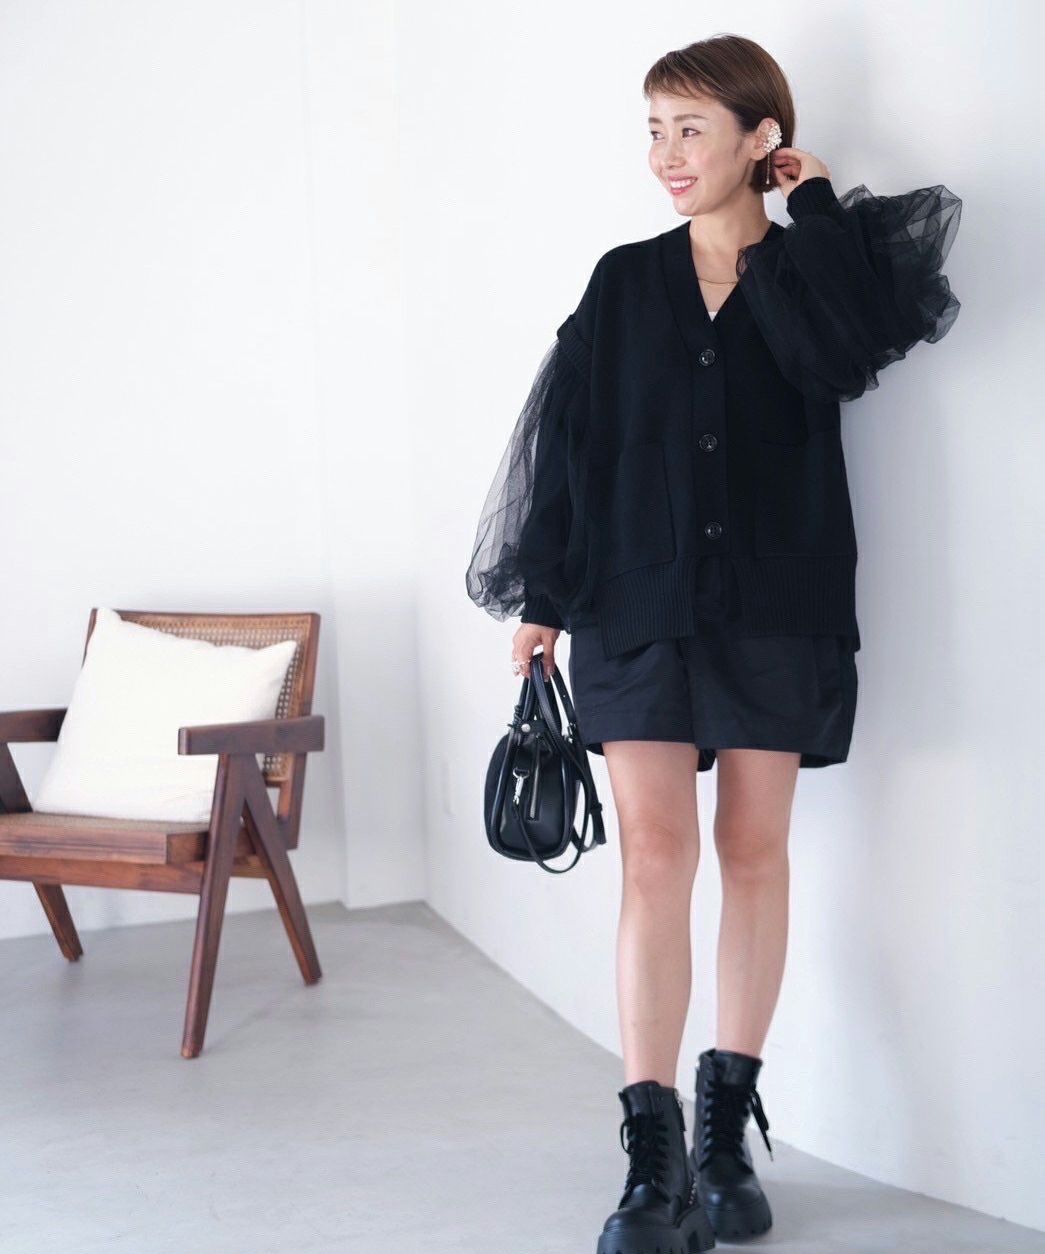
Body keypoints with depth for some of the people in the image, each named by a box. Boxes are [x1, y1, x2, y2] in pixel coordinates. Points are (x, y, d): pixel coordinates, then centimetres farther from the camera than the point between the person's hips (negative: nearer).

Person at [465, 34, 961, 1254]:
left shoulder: (810, 270, 5)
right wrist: (542, 595, 1)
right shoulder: (625, 283, 8)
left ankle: (728, 1131, 17)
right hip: (637, 604, 0)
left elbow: (839, 351, -18)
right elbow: (564, 436, 6)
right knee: (655, 855, -7)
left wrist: (814, 202, -6)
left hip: (773, 604, 0)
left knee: (754, 851, 5)